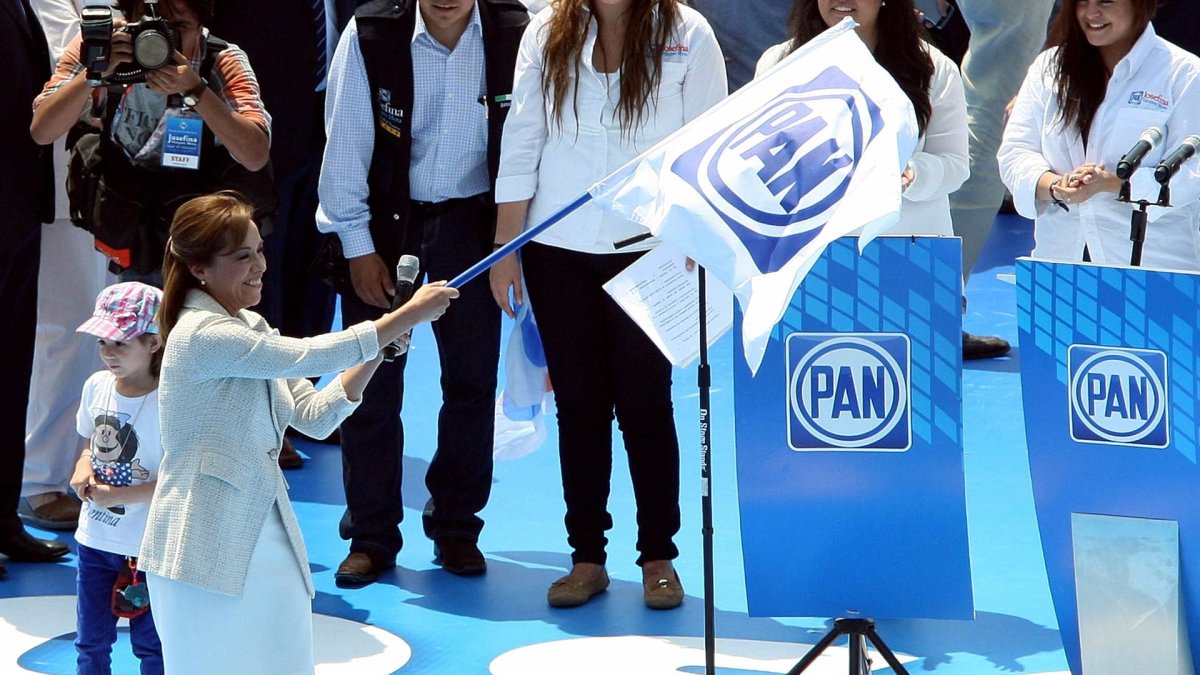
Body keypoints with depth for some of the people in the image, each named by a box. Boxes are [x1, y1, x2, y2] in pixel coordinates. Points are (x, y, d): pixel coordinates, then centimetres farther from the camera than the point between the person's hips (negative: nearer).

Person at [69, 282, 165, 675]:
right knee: (90, 642, 16)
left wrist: (118, 496, -22)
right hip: (94, 539, 6)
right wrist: (83, 469, -7)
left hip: (147, 547, -6)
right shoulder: (97, 386, -1)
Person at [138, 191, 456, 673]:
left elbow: (314, 415, 9)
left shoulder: (248, 327, 12)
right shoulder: (204, 336, -17)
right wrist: (408, 314, -17)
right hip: (207, 553, -8)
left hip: (268, 538, 8)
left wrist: (378, 352, -3)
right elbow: (308, 356, -22)